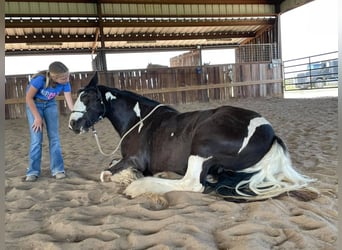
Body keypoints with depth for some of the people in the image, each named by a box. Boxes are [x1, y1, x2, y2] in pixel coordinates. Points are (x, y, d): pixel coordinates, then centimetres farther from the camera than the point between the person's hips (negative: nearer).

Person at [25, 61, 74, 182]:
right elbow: (29, 98, -21)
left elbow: (70, 102, -18)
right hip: (33, 104, -3)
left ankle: (58, 169, 4)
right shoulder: (40, 79, -33)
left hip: (50, 104, 3)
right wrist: (37, 117, -19)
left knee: (54, 137, -3)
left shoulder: (65, 83, -23)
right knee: (36, 138, -8)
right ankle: (33, 171, 3)